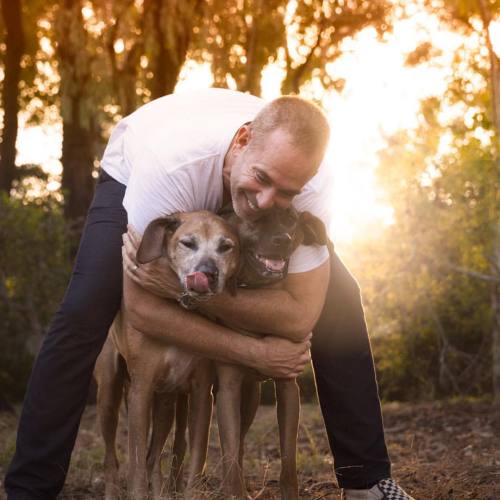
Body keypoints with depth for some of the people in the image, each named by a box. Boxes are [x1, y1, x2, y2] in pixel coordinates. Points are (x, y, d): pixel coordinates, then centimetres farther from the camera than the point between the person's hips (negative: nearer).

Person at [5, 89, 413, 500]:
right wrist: (255, 354, -35)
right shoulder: (170, 162, -45)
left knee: (337, 301, -14)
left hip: (233, 190, 2)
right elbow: (142, 307, -36)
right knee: (83, 313, -26)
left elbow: (301, 314, -35)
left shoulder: (309, 178, -38)